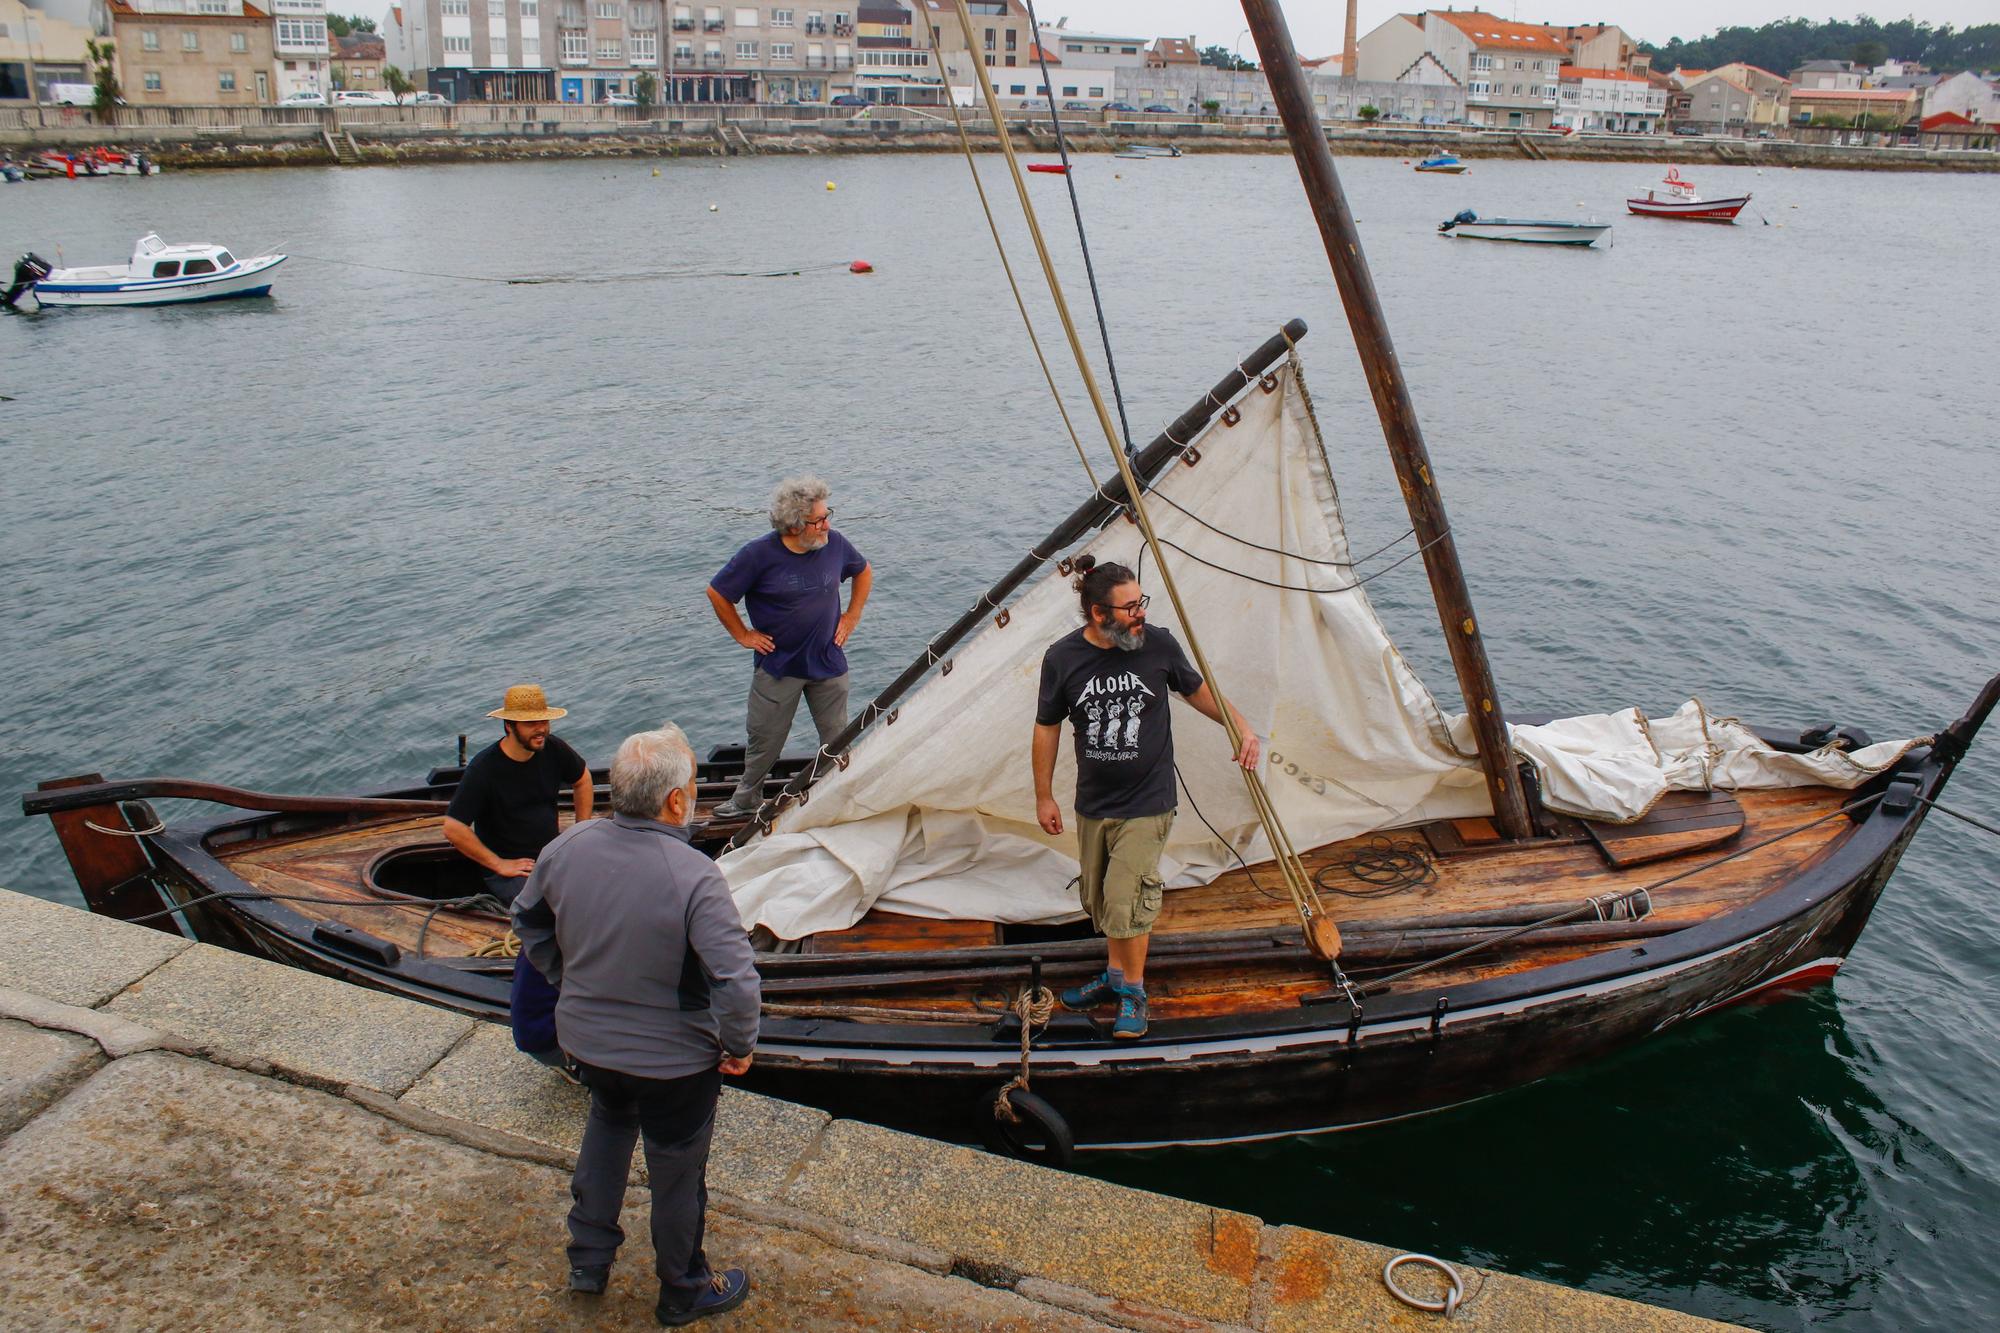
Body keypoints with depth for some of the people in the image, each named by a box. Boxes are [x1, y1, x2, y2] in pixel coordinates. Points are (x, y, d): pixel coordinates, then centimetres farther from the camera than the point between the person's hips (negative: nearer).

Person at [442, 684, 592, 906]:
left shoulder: (553, 749, 0)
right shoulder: (483, 768, -15)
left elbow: (582, 780, 20)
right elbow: (453, 829, -14)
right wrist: (499, 864, -12)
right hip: (510, 869, -5)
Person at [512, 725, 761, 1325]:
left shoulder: (568, 846, -13)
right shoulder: (694, 877, -31)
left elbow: (528, 921, 5)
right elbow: (735, 980, -33)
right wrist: (739, 1047, -14)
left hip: (585, 1039, 5)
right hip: (673, 1057, -5)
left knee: (608, 1123, 34)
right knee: (677, 1174, 18)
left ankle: (588, 1260, 46)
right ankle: (683, 1293, 41)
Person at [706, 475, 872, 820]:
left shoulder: (835, 545, -7)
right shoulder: (759, 554, -18)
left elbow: (864, 572, 15)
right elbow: (717, 593, -6)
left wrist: (852, 615, 8)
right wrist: (742, 634, -3)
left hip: (828, 662, 3)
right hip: (777, 666, -3)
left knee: (837, 737, 11)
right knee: (765, 739, 10)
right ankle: (746, 799, 32)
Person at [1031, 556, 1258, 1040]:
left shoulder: (1158, 645, -11)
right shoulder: (1062, 658, -11)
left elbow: (1197, 690, 8)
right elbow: (1047, 727, 1)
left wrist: (1241, 728, 2)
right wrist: (1044, 796, 4)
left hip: (1146, 805, -2)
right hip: (1092, 805, 3)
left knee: (1126, 899, -7)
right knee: (1098, 899, 17)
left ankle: (1133, 991, 14)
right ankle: (1116, 974, 39)